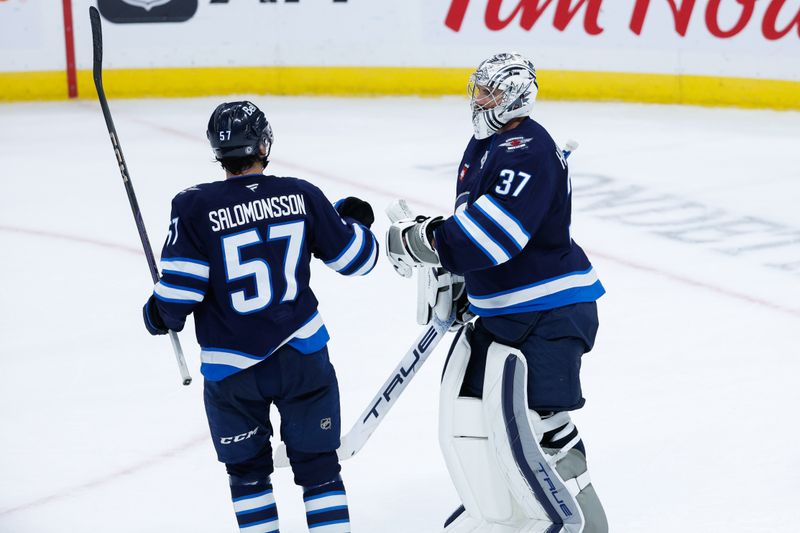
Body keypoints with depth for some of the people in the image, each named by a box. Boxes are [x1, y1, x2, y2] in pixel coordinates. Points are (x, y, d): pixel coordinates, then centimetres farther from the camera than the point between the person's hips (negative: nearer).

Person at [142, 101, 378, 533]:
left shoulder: (194, 207, -13)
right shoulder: (301, 195, -6)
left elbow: (178, 293, -13)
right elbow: (355, 258, 5)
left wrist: (159, 315, 10)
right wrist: (356, 221, 26)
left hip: (232, 368, -1)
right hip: (303, 355, 1)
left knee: (247, 470, 17)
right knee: (318, 465, 13)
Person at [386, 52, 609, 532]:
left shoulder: (530, 151, -21)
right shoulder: (481, 147, 11)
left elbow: (494, 233, -31)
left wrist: (422, 240, -23)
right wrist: (451, 277, 19)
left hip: (551, 310, -10)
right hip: (493, 308, 10)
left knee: (535, 420, -13)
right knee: (464, 411, 11)